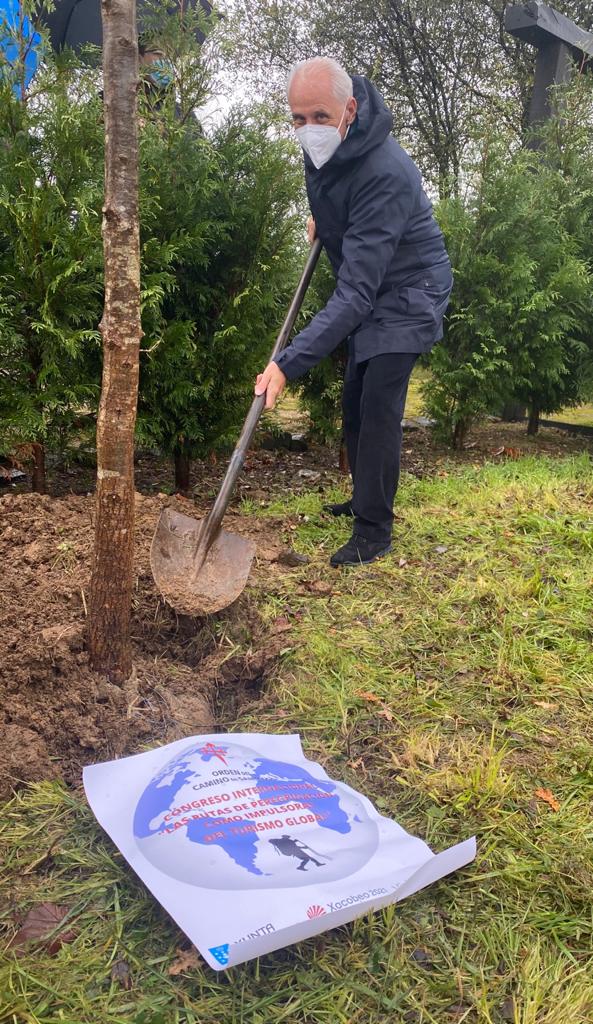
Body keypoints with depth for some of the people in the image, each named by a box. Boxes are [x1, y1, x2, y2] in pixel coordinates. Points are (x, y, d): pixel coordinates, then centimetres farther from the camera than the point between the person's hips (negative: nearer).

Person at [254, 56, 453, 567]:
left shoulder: (385, 173, -36)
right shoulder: (323, 146, -11)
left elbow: (356, 290, -42)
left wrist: (290, 362, -47)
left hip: (408, 292, -9)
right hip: (371, 295, 9)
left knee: (378, 406, -16)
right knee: (354, 402, 13)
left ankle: (374, 530, -6)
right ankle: (365, 500, 30)